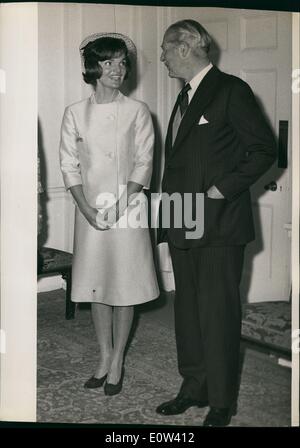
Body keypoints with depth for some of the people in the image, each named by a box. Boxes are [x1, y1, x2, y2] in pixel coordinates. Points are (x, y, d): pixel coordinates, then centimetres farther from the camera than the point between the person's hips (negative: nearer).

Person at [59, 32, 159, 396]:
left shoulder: (137, 112, 0)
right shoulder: (75, 114, 3)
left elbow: (143, 164, -3)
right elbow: (69, 166, 1)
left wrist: (120, 203, -16)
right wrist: (86, 208, -11)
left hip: (127, 208, -1)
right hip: (89, 210, 2)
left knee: (125, 285, 3)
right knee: (95, 283, 8)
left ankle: (118, 359, 16)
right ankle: (104, 356, 22)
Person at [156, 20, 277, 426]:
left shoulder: (231, 91, -7)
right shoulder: (184, 98, 18)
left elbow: (265, 149, -10)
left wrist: (225, 188, -14)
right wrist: (169, 215, 14)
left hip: (219, 225, -8)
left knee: (218, 313, -3)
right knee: (188, 310, 13)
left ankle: (221, 402, 8)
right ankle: (194, 388, 25)